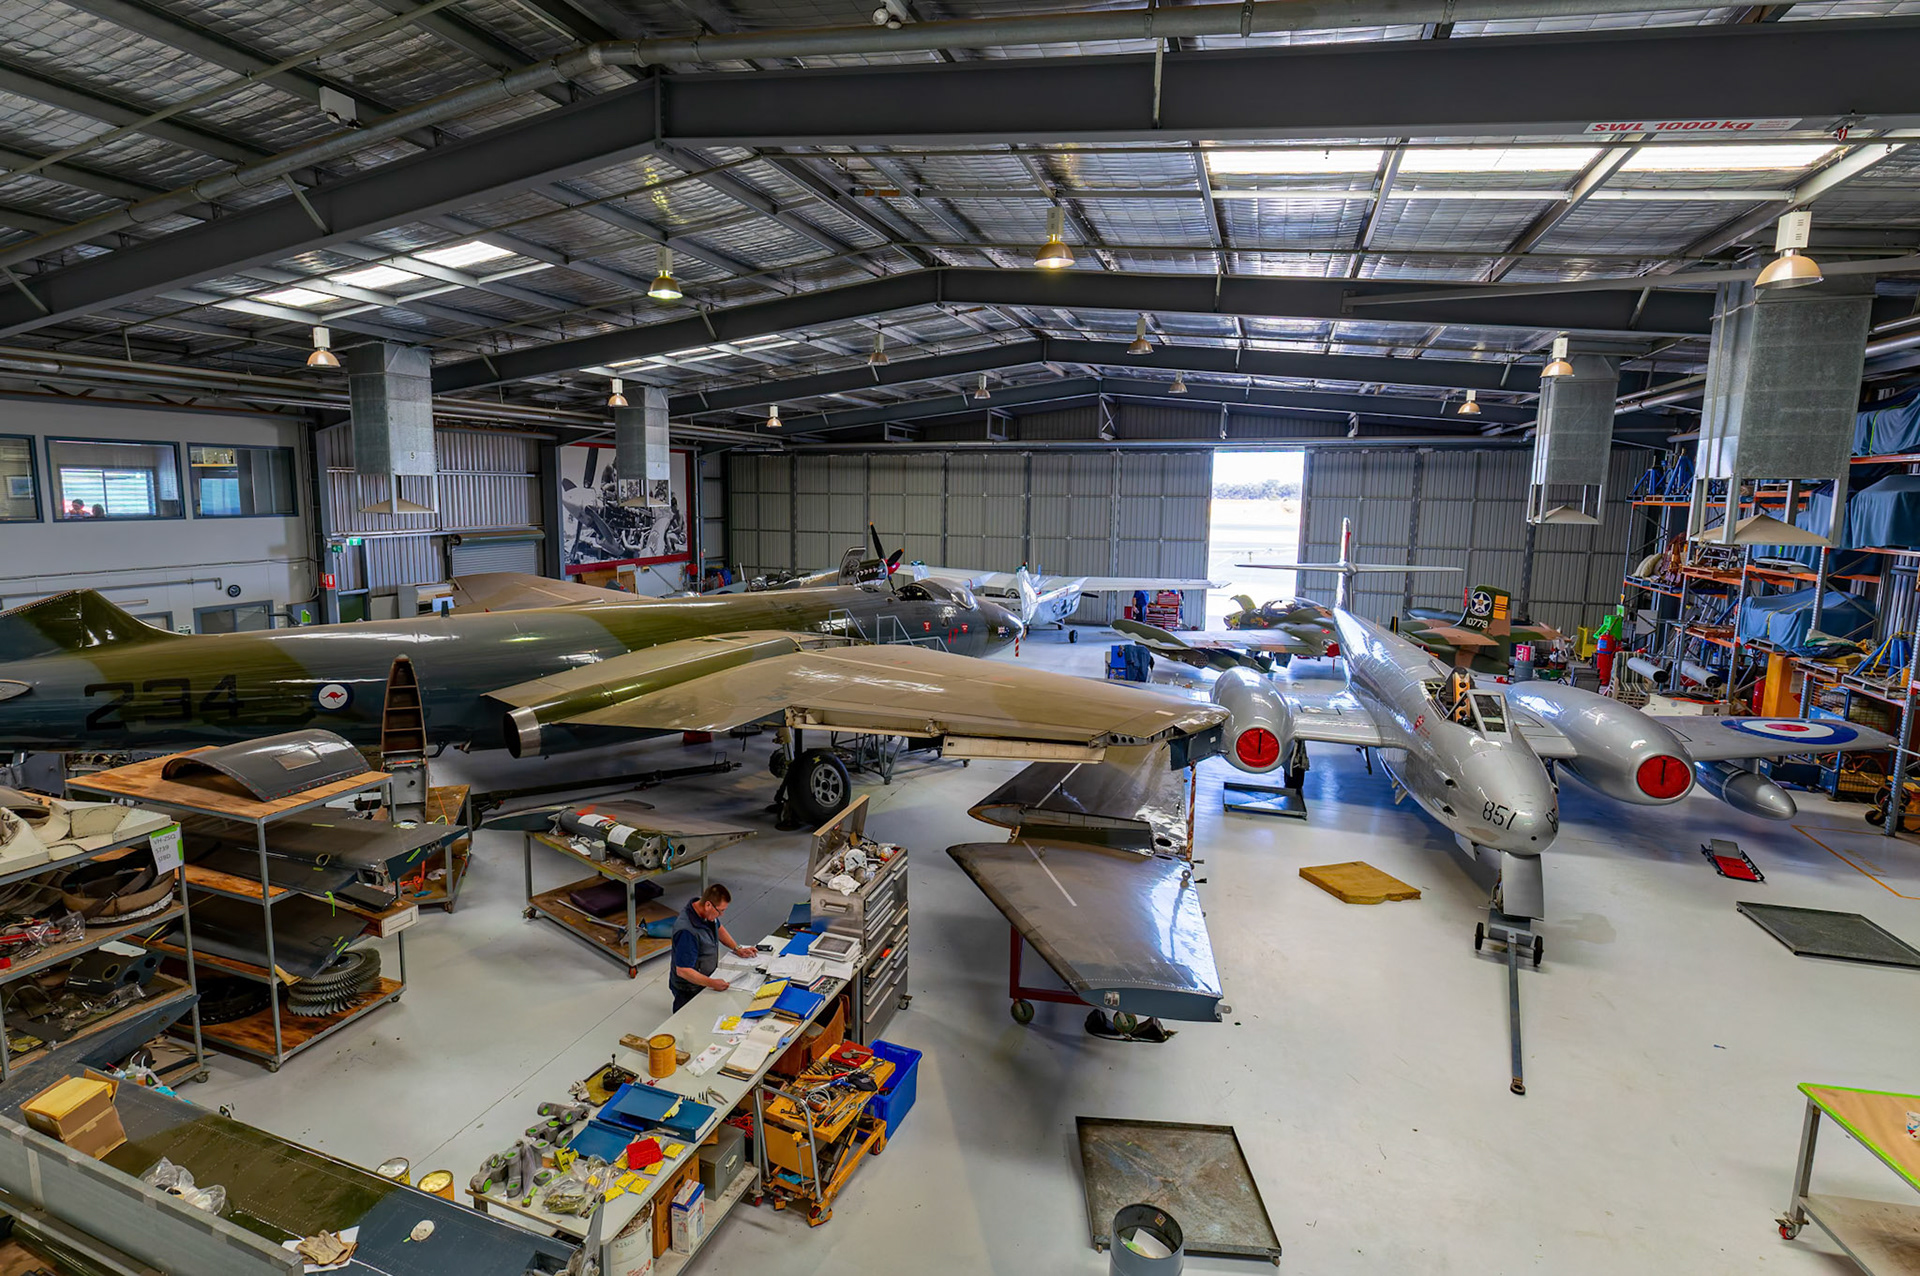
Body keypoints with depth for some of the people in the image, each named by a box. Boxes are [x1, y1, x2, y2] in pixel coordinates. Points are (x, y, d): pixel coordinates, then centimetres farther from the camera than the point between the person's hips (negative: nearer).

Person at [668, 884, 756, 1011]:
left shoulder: (708, 914, -7)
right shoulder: (687, 931, -34)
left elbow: (718, 928, 16)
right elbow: (682, 971, -31)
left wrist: (736, 948, 7)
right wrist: (713, 983, -33)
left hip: (706, 979, 8)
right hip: (689, 991, -8)